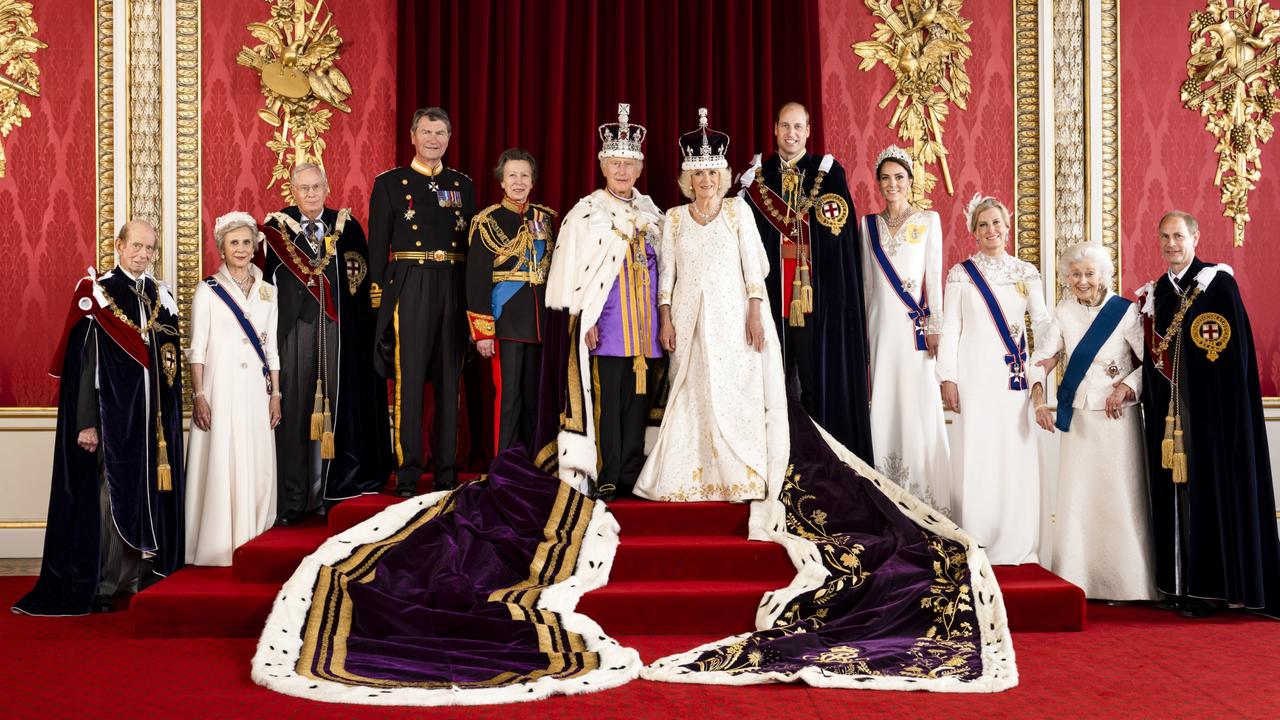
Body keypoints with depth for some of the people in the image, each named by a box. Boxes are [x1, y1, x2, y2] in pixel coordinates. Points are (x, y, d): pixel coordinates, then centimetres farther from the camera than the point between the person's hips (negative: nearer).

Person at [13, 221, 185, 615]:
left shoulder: (162, 296, 11)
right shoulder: (96, 294, -3)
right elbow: (82, 362, -7)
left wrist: (171, 417, 9)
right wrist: (86, 422, -13)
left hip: (156, 416, 5)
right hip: (112, 415, -4)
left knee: (151, 492, 6)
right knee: (111, 494, -2)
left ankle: (142, 576, 15)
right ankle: (102, 585, 7)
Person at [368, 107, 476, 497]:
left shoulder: (463, 185, 14)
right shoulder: (389, 183, 5)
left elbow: (473, 247, 13)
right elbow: (377, 246, 2)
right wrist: (380, 298, -6)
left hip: (454, 291, 3)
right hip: (408, 288, -3)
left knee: (449, 380, 7)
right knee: (408, 380, -4)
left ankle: (446, 471, 15)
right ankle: (408, 473, 4)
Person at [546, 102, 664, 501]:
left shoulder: (651, 213, 15)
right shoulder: (585, 212, 1)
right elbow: (570, 268, -3)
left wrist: (663, 318, 11)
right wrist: (584, 319, -10)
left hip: (644, 325, 5)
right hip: (605, 324, -4)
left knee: (638, 400, 5)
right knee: (604, 401, -6)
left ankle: (631, 476, 12)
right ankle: (604, 479, 1)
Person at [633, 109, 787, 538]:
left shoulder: (738, 210, 3)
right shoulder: (674, 218, 7)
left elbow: (754, 266, 1)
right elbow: (665, 273, 6)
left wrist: (755, 314, -7)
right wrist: (665, 320, -1)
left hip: (731, 317, -1)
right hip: (689, 319, 1)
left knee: (734, 395, -1)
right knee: (692, 397, 2)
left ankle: (740, 476, 6)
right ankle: (691, 477, 10)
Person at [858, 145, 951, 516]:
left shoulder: (929, 220, 5)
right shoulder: (868, 224, 12)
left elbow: (935, 275, 1)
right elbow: (866, 279, 12)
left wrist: (935, 326, -7)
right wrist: (863, 330, 8)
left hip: (916, 324, -2)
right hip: (881, 322, 2)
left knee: (920, 404, -5)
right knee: (883, 405, 1)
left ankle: (926, 495, 3)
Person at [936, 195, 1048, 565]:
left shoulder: (1026, 273, 10)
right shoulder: (961, 274, 5)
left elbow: (1043, 320, 3)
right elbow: (949, 329, 2)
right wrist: (947, 378, -5)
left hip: (1015, 378, 2)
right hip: (975, 377, -2)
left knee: (1017, 458, 1)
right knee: (976, 458, -3)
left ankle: (1015, 545, 10)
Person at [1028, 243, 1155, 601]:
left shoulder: (1125, 312, -7)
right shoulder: (1065, 312, 4)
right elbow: (1043, 357, -1)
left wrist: (1126, 387, -18)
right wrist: (1039, 399, -15)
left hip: (1117, 418, -3)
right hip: (1078, 418, 4)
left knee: (1119, 498, -1)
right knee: (1076, 496, 6)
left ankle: (1126, 584, 10)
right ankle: (1075, 581, 14)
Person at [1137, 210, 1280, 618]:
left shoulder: (1218, 282, -5)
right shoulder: (1154, 293, 14)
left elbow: (1235, 353, -10)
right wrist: (1142, 391, 4)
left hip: (1210, 411, -6)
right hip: (1168, 414, 6)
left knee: (1210, 491, -3)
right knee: (1174, 492, 6)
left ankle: (1209, 587, 4)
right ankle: (1179, 584, 13)